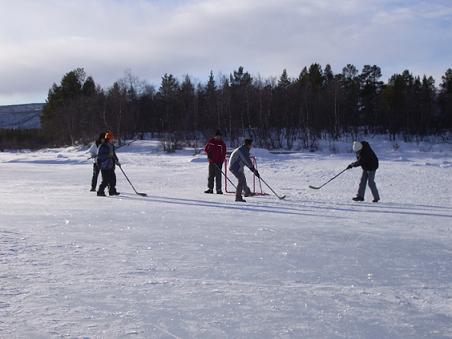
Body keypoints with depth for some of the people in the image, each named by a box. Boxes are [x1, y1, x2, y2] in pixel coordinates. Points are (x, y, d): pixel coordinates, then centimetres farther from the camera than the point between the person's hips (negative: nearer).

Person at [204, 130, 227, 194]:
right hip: (211, 161, 3)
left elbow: (223, 154, -4)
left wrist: (221, 161, -15)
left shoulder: (222, 143, -2)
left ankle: (219, 189, -3)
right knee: (211, 175, 8)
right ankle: (210, 188, 16)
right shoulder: (211, 141, 4)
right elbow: (206, 149, 14)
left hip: (218, 162, -3)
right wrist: (209, 154, -2)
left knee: (218, 176, -7)